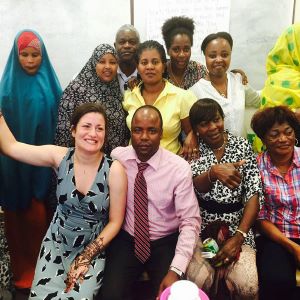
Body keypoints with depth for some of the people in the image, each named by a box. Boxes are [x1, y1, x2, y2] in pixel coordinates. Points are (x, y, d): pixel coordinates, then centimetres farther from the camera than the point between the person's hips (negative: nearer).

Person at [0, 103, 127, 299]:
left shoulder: (114, 170, -17)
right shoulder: (59, 156, -9)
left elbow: (115, 222, -9)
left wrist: (85, 258, -11)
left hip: (94, 247, -2)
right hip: (56, 242, 2)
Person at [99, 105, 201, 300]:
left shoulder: (179, 168, -14)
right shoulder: (117, 157, -7)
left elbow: (190, 221, -14)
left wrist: (176, 270, -24)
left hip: (165, 243, -1)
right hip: (126, 240, 2)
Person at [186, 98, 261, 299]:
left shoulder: (242, 145, 2)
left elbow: (253, 194, -3)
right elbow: (193, 188, -16)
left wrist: (238, 237, -13)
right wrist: (213, 172, -39)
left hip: (237, 226, 1)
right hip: (201, 227, 0)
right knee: (199, 282, -24)